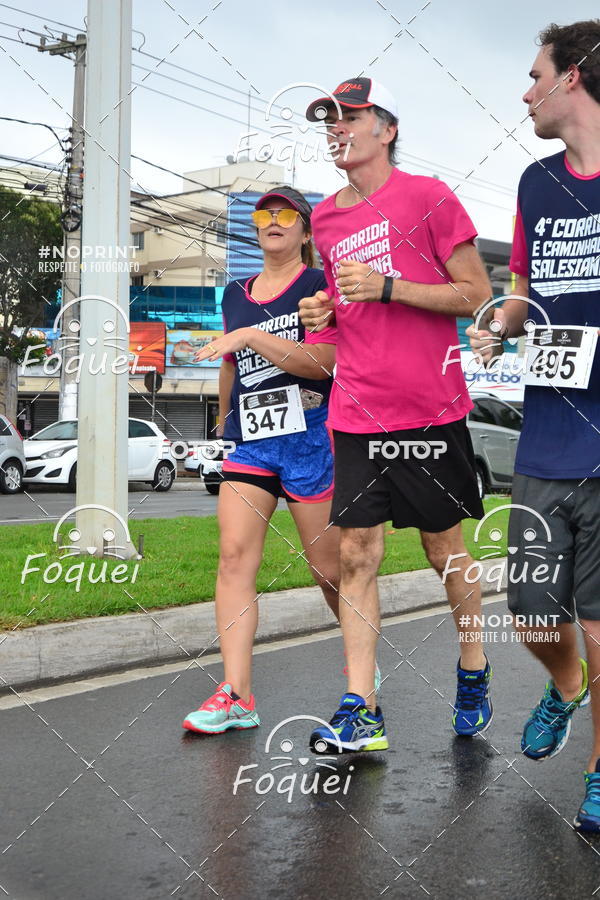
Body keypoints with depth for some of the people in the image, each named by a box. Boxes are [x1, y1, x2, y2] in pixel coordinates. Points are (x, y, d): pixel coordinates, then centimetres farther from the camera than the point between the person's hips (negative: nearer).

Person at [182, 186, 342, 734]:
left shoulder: (319, 286, 0)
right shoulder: (235, 296, 17)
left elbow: (322, 361, -14)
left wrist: (250, 335, -19)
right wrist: (223, 425, 34)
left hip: (310, 437, -4)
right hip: (250, 440, 5)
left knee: (328, 567, 3)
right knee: (234, 554, -11)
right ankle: (237, 696, -13)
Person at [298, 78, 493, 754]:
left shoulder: (427, 196, -4)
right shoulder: (326, 219, 14)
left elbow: (476, 294, -6)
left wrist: (387, 285, -16)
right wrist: (323, 316, 4)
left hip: (430, 411, -4)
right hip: (356, 414, 5)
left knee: (445, 552, 7)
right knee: (356, 556, 0)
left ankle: (473, 671, 30)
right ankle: (360, 710, 4)